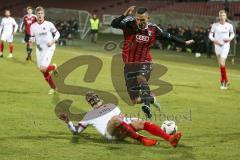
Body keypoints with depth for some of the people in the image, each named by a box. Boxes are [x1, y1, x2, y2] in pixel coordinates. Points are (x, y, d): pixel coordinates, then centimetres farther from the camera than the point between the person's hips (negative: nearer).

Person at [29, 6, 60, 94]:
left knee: (43, 68, -21)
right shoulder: (33, 26, 0)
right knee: (44, 72, 6)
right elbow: (33, 37, 11)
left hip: (49, 48, -4)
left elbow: (57, 34, 3)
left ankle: (54, 67, 14)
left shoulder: (49, 24, -8)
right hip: (39, 49, 4)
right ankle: (53, 88, 25)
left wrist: (53, 41, -13)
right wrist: (31, 40, -11)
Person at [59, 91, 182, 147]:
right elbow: (76, 130, 22)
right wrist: (68, 121, 6)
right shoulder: (89, 116, 23)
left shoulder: (111, 106, 33)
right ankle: (142, 140, -42)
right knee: (115, 119, -38)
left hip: (123, 129, 5)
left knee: (143, 123, -19)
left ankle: (170, 138, -35)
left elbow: (122, 117, 32)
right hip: (110, 132, -5)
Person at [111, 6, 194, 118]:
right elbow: (114, 24, -25)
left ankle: (147, 105, -47)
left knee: (141, 78, -38)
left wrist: (184, 43, 21)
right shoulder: (129, 24, -11)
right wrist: (125, 15, -40)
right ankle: (151, 98, 31)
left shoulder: (153, 30, -2)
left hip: (144, 64, 0)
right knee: (136, 100, 1)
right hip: (129, 64, 1)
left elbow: (168, 37, 13)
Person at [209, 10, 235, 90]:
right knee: (221, 64, 10)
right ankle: (226, 81, 24)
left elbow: (232, 34, 15)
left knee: (222, 64, -16)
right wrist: (214, 40, -17)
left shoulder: (229, 25, -1)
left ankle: (223, 81, -4)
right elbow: (210, 35, 2)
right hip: (217, 46, 3)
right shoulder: (215, 25, 0)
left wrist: (229, 39, -6)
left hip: (225, 46, -3)